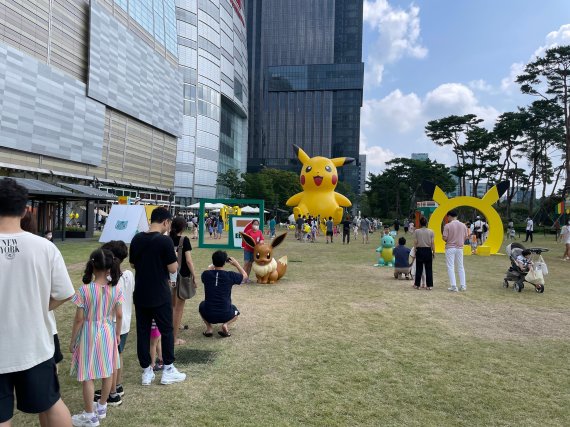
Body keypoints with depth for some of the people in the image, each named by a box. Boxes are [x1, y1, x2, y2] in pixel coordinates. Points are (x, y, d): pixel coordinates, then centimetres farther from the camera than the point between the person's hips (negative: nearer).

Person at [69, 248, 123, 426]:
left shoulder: (84, 290, -17)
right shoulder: (115, 289, -8)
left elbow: (79, 319, -13)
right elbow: (119, 315, -2)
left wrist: (72, 340, 0)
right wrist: (117, 334, 13)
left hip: (88, 334, -4)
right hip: (108, 332, 4)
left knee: (87, 376, 9)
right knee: (108, 372, 17)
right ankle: (102, 407, 34)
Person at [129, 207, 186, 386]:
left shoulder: (137, 239, 1)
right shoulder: (165, 240, -17)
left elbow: (133, 264, 12)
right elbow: (173, 269, -14)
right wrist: (173, 259, 3)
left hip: (140, 294, 5)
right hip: (160, 295, -5)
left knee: (142, 331, 12)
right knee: (166, 331, 9)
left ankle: (146, 372, 20)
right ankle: (168, 371, 17)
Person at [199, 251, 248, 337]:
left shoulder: (206, 274, -6)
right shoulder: (230, 275, -11)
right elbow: (245, 275, 10)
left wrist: (214, 265, 28)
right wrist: (236, 264, 17)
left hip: (208, 315, 1)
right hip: (225, 315, -1)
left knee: (202, 305, 36)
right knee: (236, 311, 34)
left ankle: (209, 328, 13)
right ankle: (225, 325, 3)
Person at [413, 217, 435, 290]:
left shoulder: (416, 231, -4)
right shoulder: (431, 231, -3)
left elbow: (415, 242, -5)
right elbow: (432, 243, -3)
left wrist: (415, 250, 7)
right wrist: (434, 252, 4)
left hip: (419, 250, 0)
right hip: (428, 250, 0)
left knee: (419, 268, 7)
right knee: (428, 268, 5)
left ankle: (417, 285, 13)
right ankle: (429, 285, 6)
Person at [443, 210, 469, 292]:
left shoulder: (447, 225, -12)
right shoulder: (463, 225, 0)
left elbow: (445, 238, -14)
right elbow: (466, 237, 4)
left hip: (450, 248, -4)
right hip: (459, 248, 4)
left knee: (451, 267, 2)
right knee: (460, 267, 14)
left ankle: (453, 286, -1)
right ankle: (463, 285, 17)